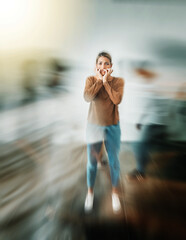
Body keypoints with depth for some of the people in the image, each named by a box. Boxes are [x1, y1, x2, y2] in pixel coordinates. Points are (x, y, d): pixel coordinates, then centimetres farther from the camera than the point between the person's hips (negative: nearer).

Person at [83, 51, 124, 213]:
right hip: (94, 126, 0)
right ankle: (90, 192, 35)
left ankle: (115, 192, 35)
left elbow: (117, 99, -21)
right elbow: (88, 97, -21)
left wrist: (106, 81, -17)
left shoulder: (118, 81, -3)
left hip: (112, 127, 0)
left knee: (114, 162, 10)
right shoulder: (91, 79, -2)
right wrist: (99, 80, -17)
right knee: (91, 162, 10)